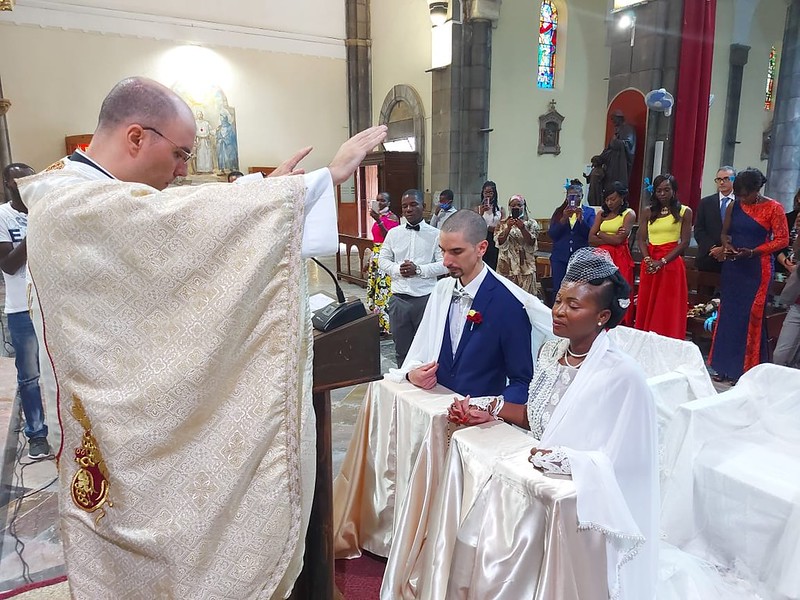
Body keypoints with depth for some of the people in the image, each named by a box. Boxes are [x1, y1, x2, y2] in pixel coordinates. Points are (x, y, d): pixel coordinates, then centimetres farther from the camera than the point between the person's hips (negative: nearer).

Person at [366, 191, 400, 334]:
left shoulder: (393, 217, -8)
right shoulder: (378, 216, 15)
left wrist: (378, 220, -27)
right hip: (375, 254, 9)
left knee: (384, 289, -7)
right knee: (374, 288, 9)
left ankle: (386, 325, 2)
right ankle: (377, 323, 18)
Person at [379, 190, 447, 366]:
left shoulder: (435, 234, -2)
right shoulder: (393, 233, 8)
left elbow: (444, 264, -7)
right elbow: (382, 260, 8)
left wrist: (419, 269, -17)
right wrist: (397, 269, -11)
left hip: (426, 298, -3)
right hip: (399, 298, 3)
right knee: (401, 347, 13)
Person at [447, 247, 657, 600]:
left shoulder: (622, 376, -19)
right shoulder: (551, 351, 1)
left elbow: (622, 463, -16)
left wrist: (564, 460, -26)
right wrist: (493, 410, -1)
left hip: (579, 498, -6)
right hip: (536, 478, 6)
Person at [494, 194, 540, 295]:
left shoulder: (531, 223, 6)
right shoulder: (502, 223, 9)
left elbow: (531, 244, -6)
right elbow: (500, 243, -3)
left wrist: (522, 228, -18)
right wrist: (508, 227, -16)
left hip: (525, 266, 0)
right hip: (507, 265, 0)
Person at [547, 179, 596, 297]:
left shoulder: (589, 212, 6)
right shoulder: (559, 212, 10)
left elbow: (590, 234, -4)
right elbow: (551, 234, 0)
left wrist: (581, 218, -16)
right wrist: (564, 218, -12)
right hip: (560, 257, 2)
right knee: (558, 290, 1)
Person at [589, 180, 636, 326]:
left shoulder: (629, 214, 0)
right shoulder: (602, 214, 15)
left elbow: (619, 239, -12)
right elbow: (591, 239, 4)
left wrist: (601, 234, 2)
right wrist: (612, 238, -6)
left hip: (619, 259, -4)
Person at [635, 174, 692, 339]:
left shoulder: (684, 212, 3)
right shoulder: (647, 211, 11)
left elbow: (685, 242, -4)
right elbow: (642, 239, 5)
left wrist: (662, 261, -14)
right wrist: (648, 260, -13)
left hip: (671, 264, -3)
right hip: (649, 265, 3)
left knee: (669, 309, -2)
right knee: (646, 307, 4)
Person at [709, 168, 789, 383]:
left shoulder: (774, 208, -4)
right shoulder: (734, 206, 6)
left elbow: (782, 239, -5)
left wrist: (752, 252, -16)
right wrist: (727, 246, -5)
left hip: (757, 268, -4)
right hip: (733, 266, 4)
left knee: (751, 317, -2)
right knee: (728, 314, 5)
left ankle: (746, 370, 7)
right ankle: (726, 367, 14)